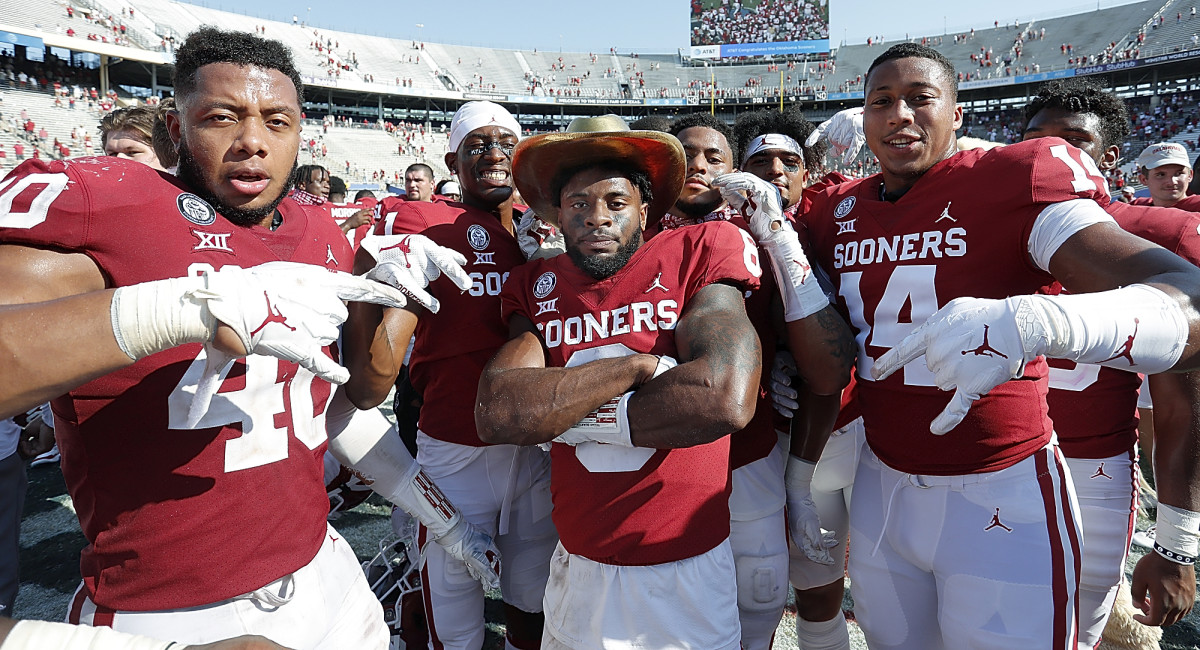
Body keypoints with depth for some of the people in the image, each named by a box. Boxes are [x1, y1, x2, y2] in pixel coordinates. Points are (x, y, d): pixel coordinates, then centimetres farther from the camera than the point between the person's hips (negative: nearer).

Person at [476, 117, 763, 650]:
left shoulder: (697, 253, -9)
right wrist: (642, 365, -20)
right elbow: (493, 413, -17)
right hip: (578, 569, 3)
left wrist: (553, 412, -14)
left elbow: (725, 401, -24)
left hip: (688, 572, -2)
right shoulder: (536, 288, -1)